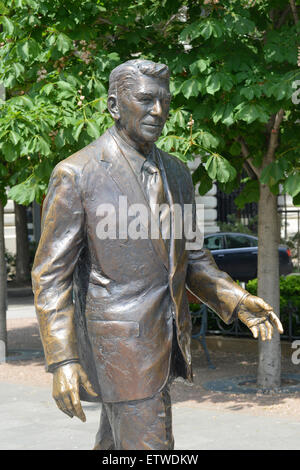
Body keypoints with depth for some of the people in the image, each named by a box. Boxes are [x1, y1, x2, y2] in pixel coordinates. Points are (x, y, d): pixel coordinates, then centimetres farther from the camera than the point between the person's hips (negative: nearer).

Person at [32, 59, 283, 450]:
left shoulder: (176, 174, 10)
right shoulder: (76, 175, -11)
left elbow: (191, 258, 17)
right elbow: (51, 274, -12)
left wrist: (237, 301, 0)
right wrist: (62, 360, -20)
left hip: (168, 340, 7)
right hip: (121, 345, -7)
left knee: (117, 445, 19)